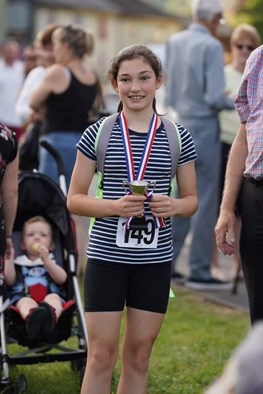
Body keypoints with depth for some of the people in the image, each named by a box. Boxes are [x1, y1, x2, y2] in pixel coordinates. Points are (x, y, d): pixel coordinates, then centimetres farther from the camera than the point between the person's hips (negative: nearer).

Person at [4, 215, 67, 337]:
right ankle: (31, 317, -75)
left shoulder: (52, 262, 27)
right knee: (26, 302, -36)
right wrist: (9, 257, 6)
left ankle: (50, 315, -73)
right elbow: (9, 281, 9)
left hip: (50, 296, 1)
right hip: (23, 297, 0)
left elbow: (62, 279, 6)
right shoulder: (19, 263, 28)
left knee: (53, 298, -34)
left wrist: (46, 260, -3)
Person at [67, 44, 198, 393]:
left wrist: (174, 206, -13)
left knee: (139, 354, 10)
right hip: (106, 256, -2)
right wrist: (115, 206, -17)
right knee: (101, 354, 0)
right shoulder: (97, 134, -1)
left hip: (155, 259, 2)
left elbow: (192, 199, 11)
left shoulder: (178, 137, 4)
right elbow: (74, 199, 1)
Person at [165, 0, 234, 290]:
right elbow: (215, 97, -18)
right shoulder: (211, 46, -14)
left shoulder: (174, 42, 7)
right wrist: (235, 103, -1)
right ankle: (199, 271, 3)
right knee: (205, 200, 0)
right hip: (203, 127, -7)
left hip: (179, 124, 7)